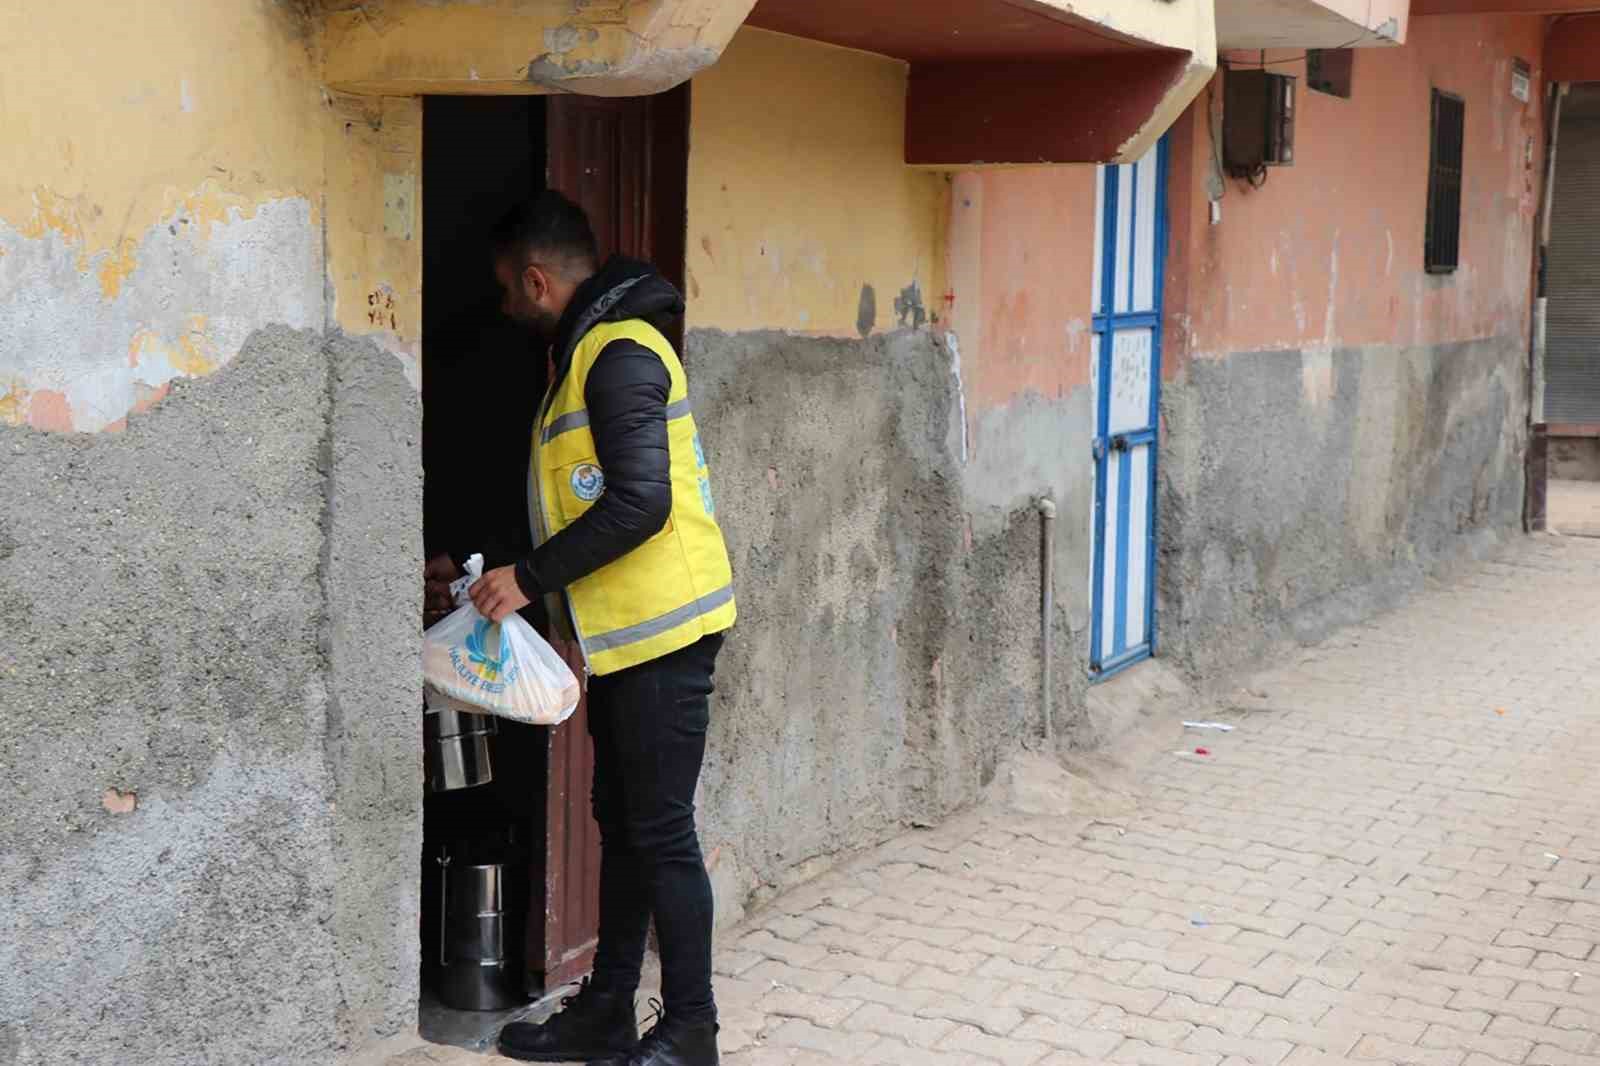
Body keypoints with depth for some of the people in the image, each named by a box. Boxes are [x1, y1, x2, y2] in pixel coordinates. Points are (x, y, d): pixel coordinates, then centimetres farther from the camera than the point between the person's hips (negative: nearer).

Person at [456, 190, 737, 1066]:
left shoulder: (619, 355, -16)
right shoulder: (586, 352, 17)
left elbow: (639, 502, -24)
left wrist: (530, 578, -18)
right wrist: (535, 582, 22)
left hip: (659, 628, -10)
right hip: (623, 631, 10)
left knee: (661, 832, -3)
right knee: (623, 824, 15)